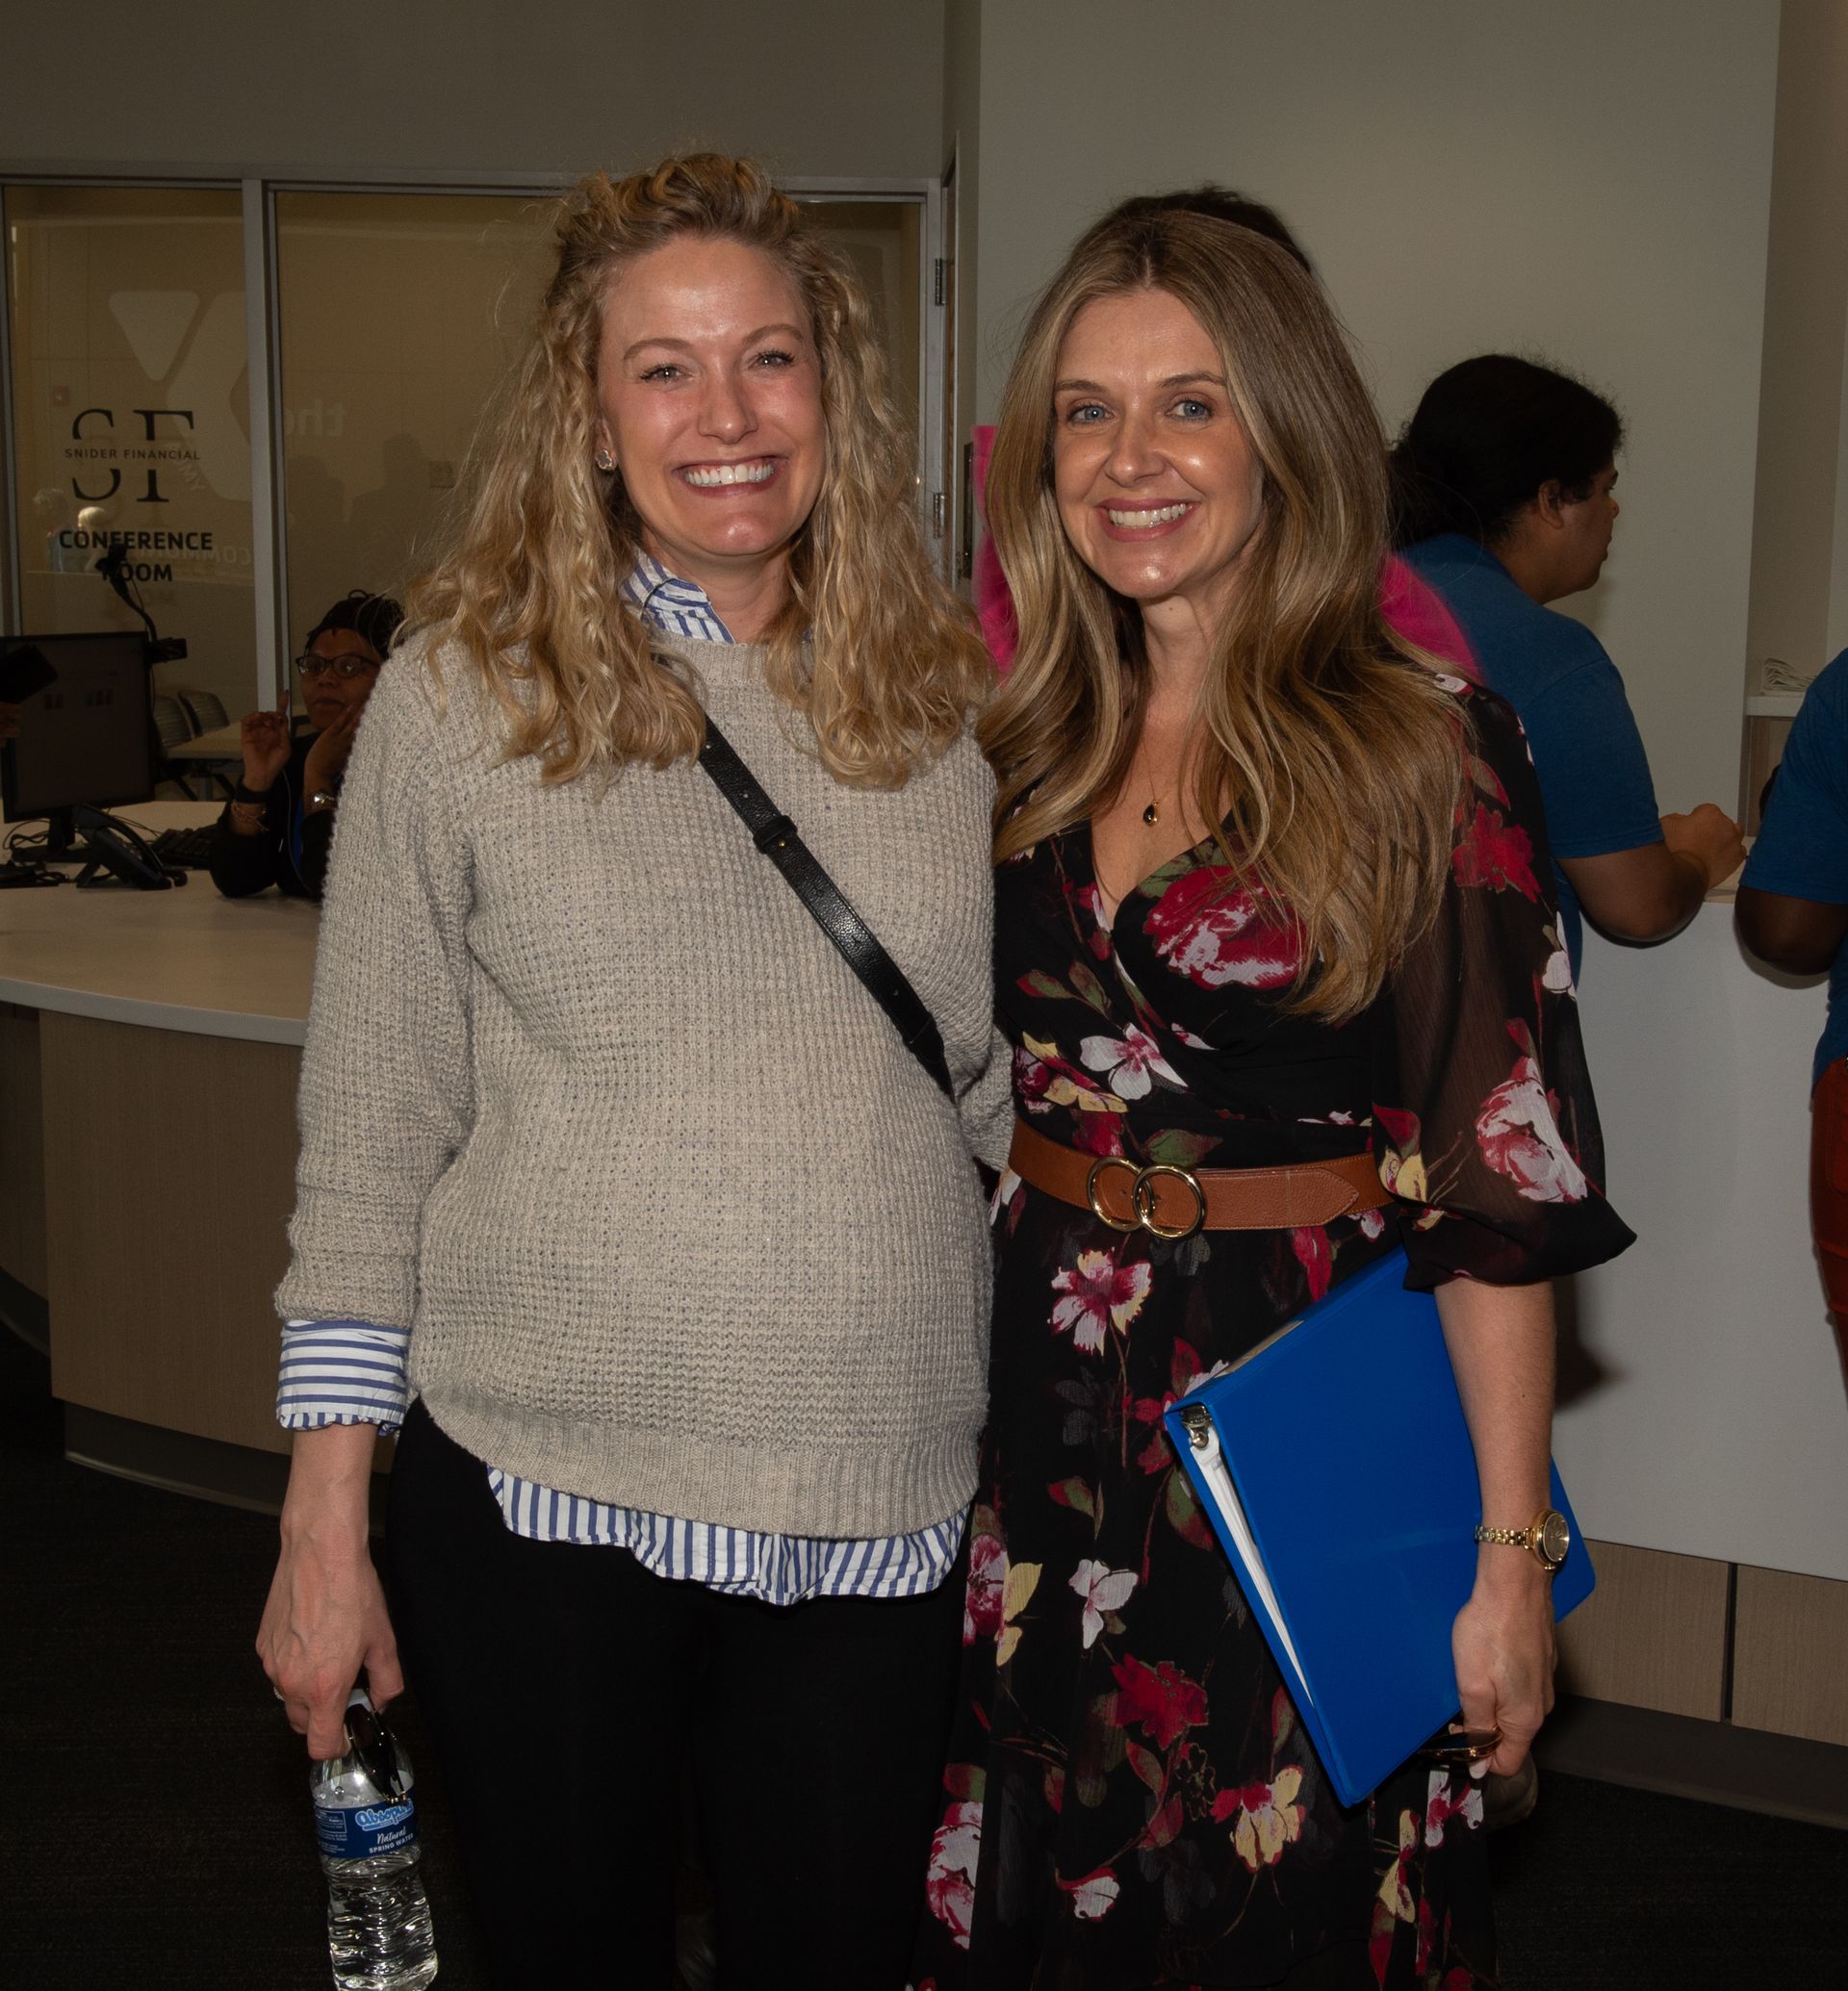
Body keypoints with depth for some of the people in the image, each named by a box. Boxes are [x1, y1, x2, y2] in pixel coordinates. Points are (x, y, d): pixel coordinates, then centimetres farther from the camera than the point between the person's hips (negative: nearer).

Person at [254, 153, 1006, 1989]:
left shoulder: (943, 699, 4)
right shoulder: (464, 692, -4)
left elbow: (1011, 1092, 11)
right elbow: (367, 1134, -2)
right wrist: (323, 1519, -3)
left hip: (881, 1499, 2)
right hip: (543, 1491, -1)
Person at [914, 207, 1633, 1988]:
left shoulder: (1421, 750, -11)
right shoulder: (1020, 746, 4)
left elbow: (1501, 1179, -12)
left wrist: (1512, 1555, -13)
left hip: (1306, 1438, -4)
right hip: (1036, 1431, 5)